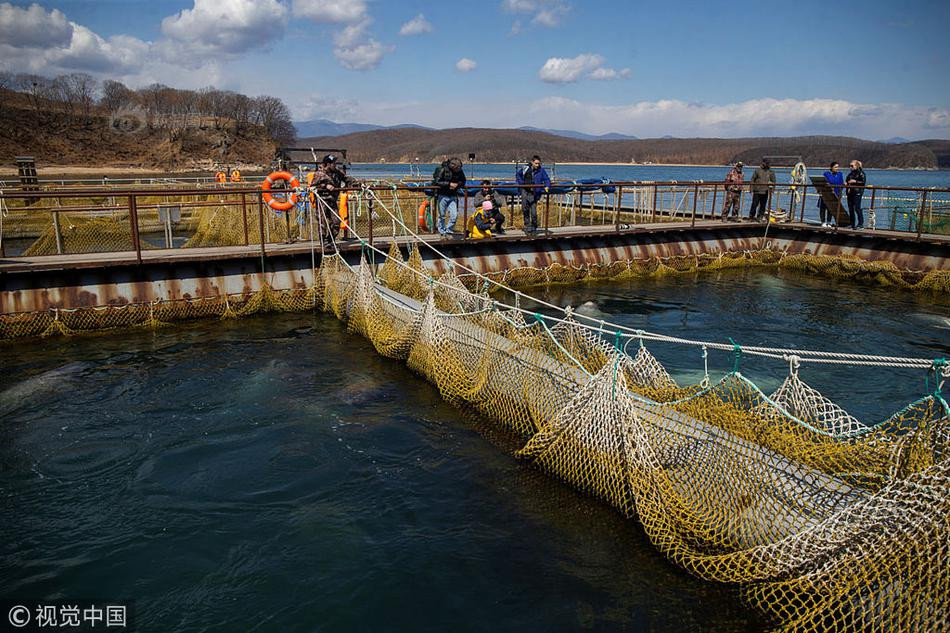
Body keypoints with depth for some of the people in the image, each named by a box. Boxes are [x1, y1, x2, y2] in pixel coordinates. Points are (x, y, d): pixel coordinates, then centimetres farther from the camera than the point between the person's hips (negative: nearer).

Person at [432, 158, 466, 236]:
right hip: (442, 195, -3)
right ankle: (442, 231, 20)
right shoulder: (442, 169, -13)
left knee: (454, 215, -4)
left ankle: (449, 230, 15)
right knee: (442, 215, 5)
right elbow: (437, 182, -15)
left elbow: (463, 182, 10)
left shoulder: (460, 171, -1)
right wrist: (449, 184, -20)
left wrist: (457, 184, -12)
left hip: (453, 196, 3)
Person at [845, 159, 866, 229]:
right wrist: (846, 183, 9)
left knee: (857, 208, -11)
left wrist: (855, 181, -17)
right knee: (850, 209, 8)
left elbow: (863, 182, -12)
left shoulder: (861, 173, -5)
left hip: (857, 193, -8)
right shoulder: (850, 174, 19)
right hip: (850, 193, 8)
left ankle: (861, 224, -7)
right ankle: (852, 224, 14)